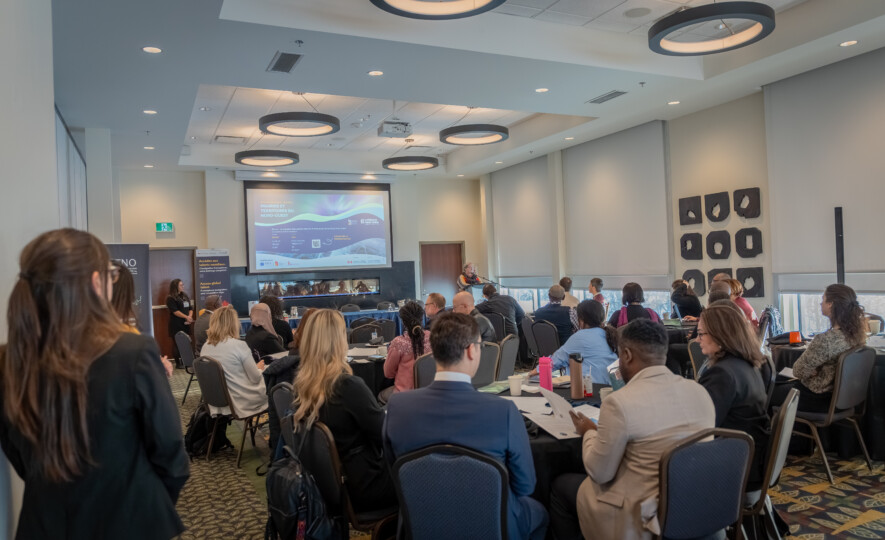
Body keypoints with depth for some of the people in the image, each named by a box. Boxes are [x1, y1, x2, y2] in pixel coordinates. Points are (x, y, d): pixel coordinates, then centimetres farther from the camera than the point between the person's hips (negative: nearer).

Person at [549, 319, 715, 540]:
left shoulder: (619, 402, -24)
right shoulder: (700, 392, -4)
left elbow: (599, 473, -14)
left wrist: (589, 432, 4)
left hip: (642, 519, -6)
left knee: (562, 485, 18)